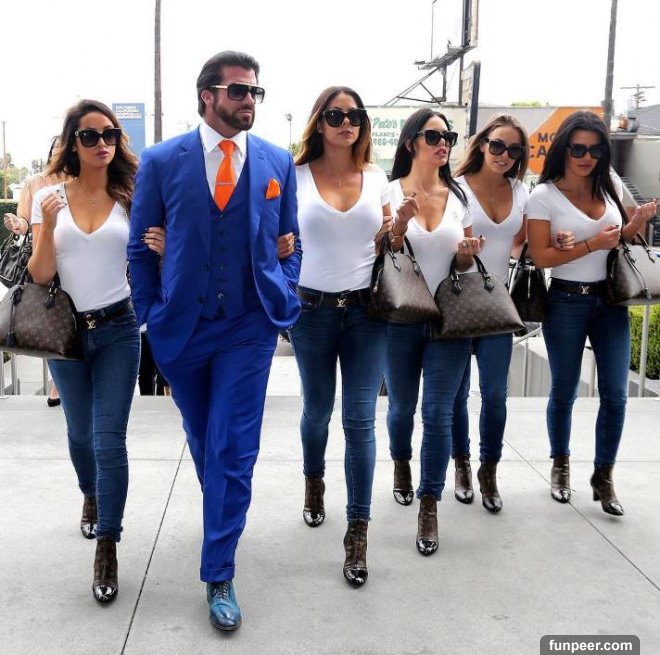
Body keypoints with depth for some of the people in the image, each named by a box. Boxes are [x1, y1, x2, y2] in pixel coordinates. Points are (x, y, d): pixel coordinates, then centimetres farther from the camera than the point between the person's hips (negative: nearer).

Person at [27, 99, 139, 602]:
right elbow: (41, 275, -5)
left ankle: (107, 549, 6)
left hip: (118, 330, -2)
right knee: (80, 433, 19)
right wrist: (48, 226, -21)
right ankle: (92, 498, 49)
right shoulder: (50, 196, -1)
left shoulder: (130, 198, -1)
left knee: (109, 439, -5)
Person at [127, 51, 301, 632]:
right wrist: (150, 317, 1)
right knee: (203, 440, 19)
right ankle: (221, 509, 48)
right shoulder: (162, 161, -4)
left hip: (250, 328, 0)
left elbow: (289, 242, 8)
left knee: (234, 450, -3)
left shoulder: (278, 163, 1)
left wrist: (284, 306, 0)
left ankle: (218, 576, 9)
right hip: (182, 326, 1)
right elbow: (141, 246, 3)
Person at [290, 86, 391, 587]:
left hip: (366, 309, 1)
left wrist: (388, 232, -6)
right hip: (312, 309, -1)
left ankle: (358, 531, 7)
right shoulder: (297, 175, -1)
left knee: (360, 419, -2)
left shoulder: (377, 177, 5)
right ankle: (314, 482, 45)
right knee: (317, 410, 15)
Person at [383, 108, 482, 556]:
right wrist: (400, 224, -20)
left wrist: (467, 254, -11)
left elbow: (464, 263, 12)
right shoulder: (390, 192, -4)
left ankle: (430, 506, 11)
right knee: (402, 408, 14)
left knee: (439, 415, -1)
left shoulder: (459, 196, 5)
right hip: (401, 318, -1)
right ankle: (402, 464, 44)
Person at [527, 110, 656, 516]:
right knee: (564, 391, 9)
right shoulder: (544, 196, -8)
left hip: (611, 301, 4)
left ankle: (604, 475, 18)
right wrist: (593, 244, -20)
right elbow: (540, 256, -14)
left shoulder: (607, 188, 7)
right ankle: (561, 465, 30)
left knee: (615, 393, 2)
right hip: (567, 303, -4)